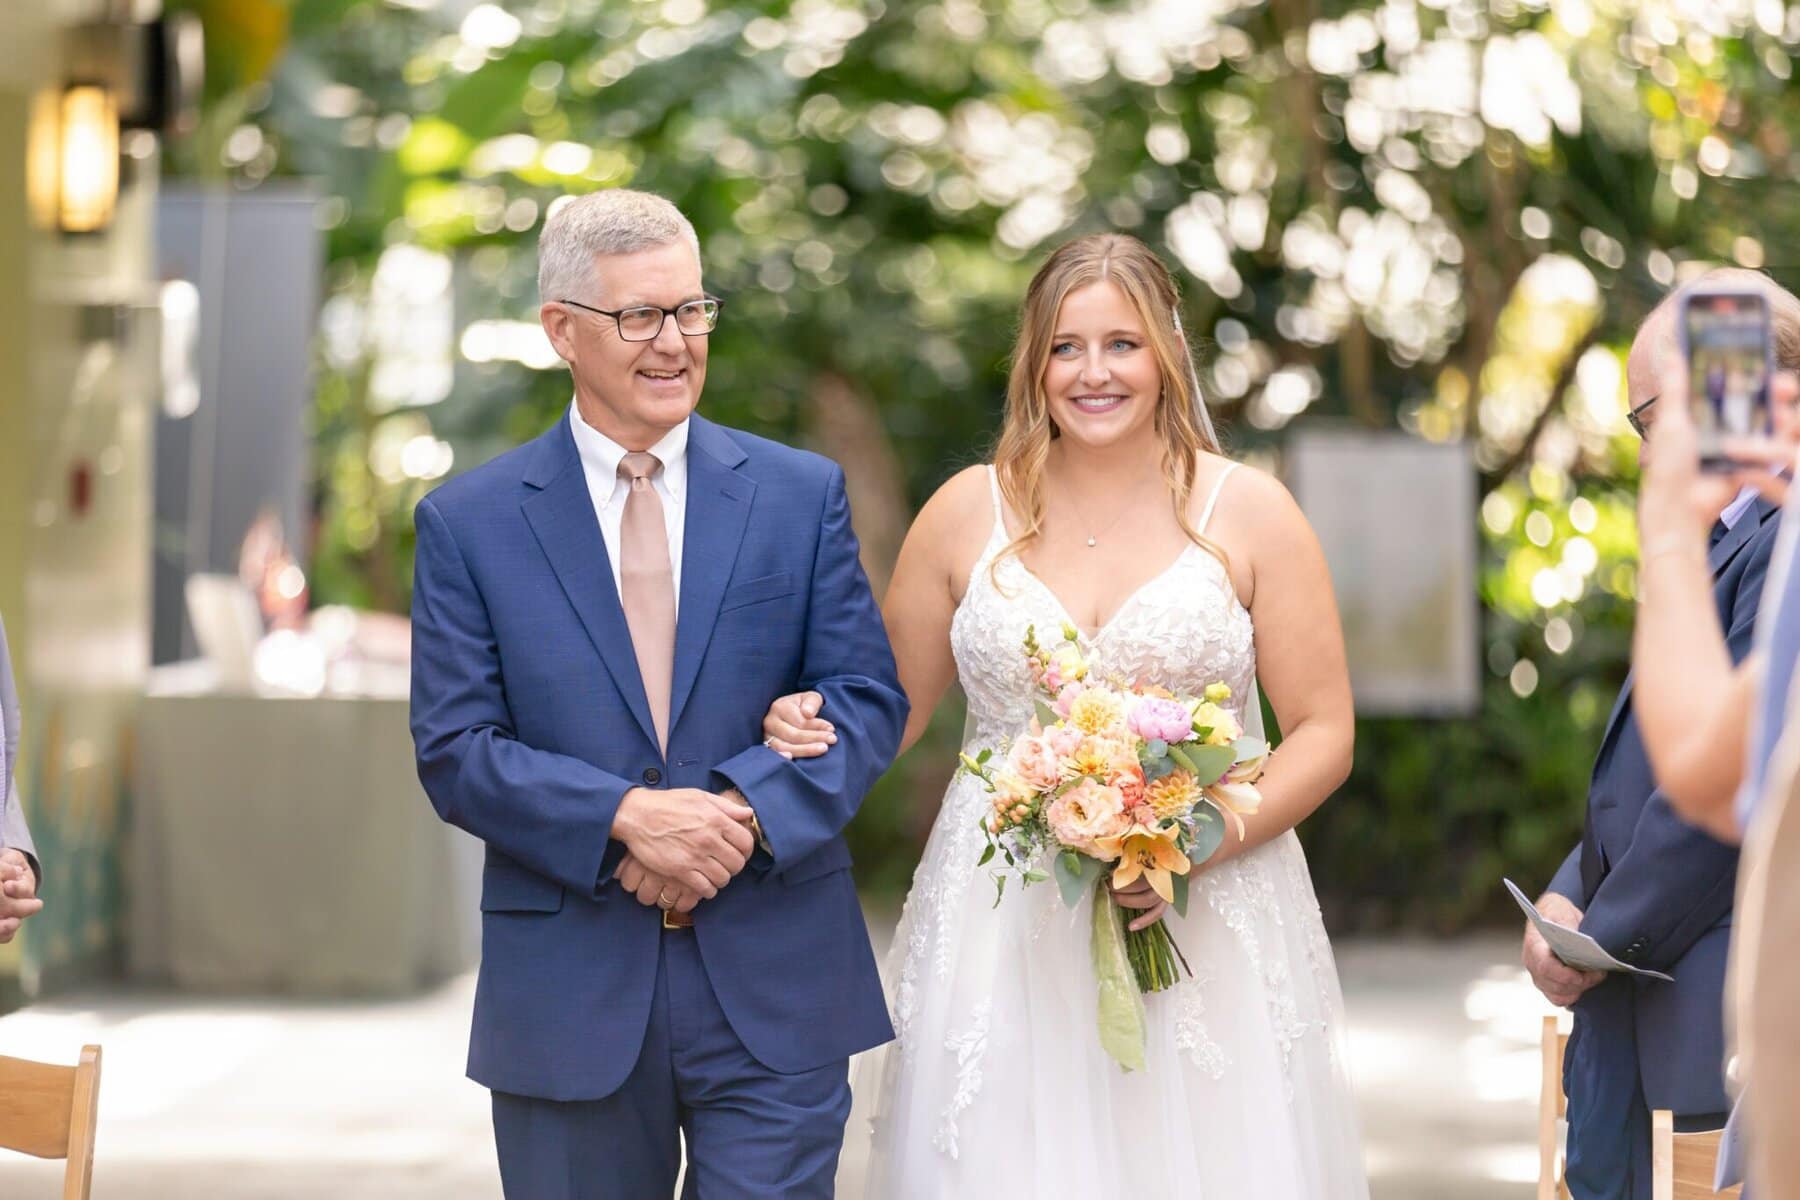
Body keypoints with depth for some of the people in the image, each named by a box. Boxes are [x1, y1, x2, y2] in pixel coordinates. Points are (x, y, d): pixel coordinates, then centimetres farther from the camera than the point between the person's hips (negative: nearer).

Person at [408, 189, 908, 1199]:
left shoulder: (803, 494, 5)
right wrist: (626, 816, -19)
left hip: (775, 990, 0)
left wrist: (743, 809, -16)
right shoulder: (468, 522, 2)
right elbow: (456, 749, -4)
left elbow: (869, 696, 1)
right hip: (569, 994, 0)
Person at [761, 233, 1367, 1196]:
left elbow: (1324, 734, 1)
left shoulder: (1249, 513, 2)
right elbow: (890, 710, 14)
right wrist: (808, 728, -8)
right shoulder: (968, 513, 6)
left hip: (1205, 927, -1)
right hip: (1000, 937, 1)